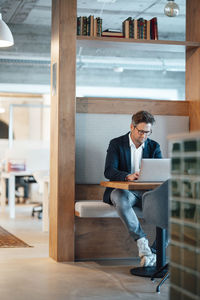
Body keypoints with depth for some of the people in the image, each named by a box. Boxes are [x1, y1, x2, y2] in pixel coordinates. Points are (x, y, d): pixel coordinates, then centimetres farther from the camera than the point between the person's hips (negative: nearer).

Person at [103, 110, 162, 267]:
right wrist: (128, 176, -32)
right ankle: (142, 243, -39)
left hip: (146, 191, 3)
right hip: (122, 190, -2)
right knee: (121, 199, -40)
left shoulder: (154, 146, 10)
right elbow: (109, 171, -12)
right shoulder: (116, 144, 0)